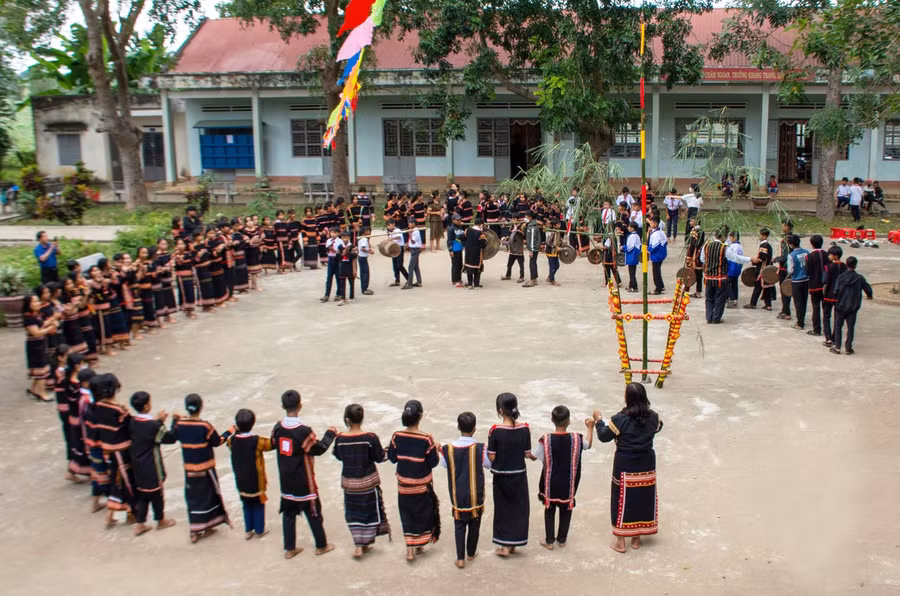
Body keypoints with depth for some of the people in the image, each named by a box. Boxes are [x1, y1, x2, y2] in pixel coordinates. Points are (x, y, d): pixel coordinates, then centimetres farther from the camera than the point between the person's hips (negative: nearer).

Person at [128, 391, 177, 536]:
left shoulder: (132, 422, -5)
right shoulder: (153, 426, -25)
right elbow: (171, 438, -17)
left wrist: (157, 420, 9)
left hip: (137, 465, 6)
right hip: (152, 467, -6)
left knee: (141, 493, 18)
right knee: (156, 492, 13)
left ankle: (139, 524, 21)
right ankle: (161, 520, 31)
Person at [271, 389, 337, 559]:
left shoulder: (277, 428, -8)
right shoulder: (304, 431, -24)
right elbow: (319, 449, -14)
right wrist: (330, 434, 0)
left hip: (286, 480, 5)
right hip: (304, 482, -5)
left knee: (288, 513, 16)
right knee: (313, 512, 11)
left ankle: (289, 549, 23)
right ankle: (321, 546, 24)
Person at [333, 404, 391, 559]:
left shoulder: (340, 439, -15)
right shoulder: (370, 437, -21)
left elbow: (339, 457, 2)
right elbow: (379, 457, -11)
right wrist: (382, 450, 10)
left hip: (349, 482, 1)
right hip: (368, 480, -1)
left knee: (353, 512, 17)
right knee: (370, 511, 18)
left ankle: (359, 546, 15)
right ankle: (366, 544, 27)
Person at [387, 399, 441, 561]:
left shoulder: (397, 436, -14)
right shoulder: (426, 439, -22)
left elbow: (392, 458, -3)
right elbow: (433, 463, -14)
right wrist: (436, 449, 3)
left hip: (403, 483, 2)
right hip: (422, 484, -2)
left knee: (407, 513, 16)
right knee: (423, 512, 20)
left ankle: (410, 548, 14)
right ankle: (420, 544, 34)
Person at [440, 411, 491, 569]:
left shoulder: (448, 449, -15)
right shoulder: (480, 449, -20)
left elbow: (444, 464, 2)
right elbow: (488, 464, -3)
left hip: (457, 495, 1)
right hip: (475, 495, -1)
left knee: (459, 526, 13)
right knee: (474, 525, 19)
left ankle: (460, 558, 12)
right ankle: (471, 553, 34)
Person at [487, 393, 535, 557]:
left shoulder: (495, 431, -18)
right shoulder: (525, 429, -11)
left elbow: (491, 457, -15)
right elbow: (527, 454, -4)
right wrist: (536, 456, 17)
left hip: (501, 476, -2)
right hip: (519, 475, 2)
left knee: (503, 508, 13)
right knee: (519, 508, 16)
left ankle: (505, 545, 16)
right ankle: (513, 543, 23)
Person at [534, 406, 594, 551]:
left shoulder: (546, 440, -18)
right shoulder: (577, 438, -13)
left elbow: (534, 457, -8)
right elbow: (588, 445, 9)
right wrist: (590, 428, 24)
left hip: (551, 483, -1)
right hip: (569, 484, 1)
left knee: (550, 509, 15)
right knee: (566, 509, 18)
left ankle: (549, 541, 19)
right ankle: (562, 539, 28)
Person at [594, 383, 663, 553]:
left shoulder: (620, 419, -20)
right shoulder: (653, 417, -9)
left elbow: (604, 436, -8)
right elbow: (658, 427, 15)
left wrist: (598, 420, 7)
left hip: (625, 466, -3)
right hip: (646, 465, 3)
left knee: (622, 501, 9)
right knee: (643, 499, 16)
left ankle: (620, 542, 16)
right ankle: (636, 539, 28)